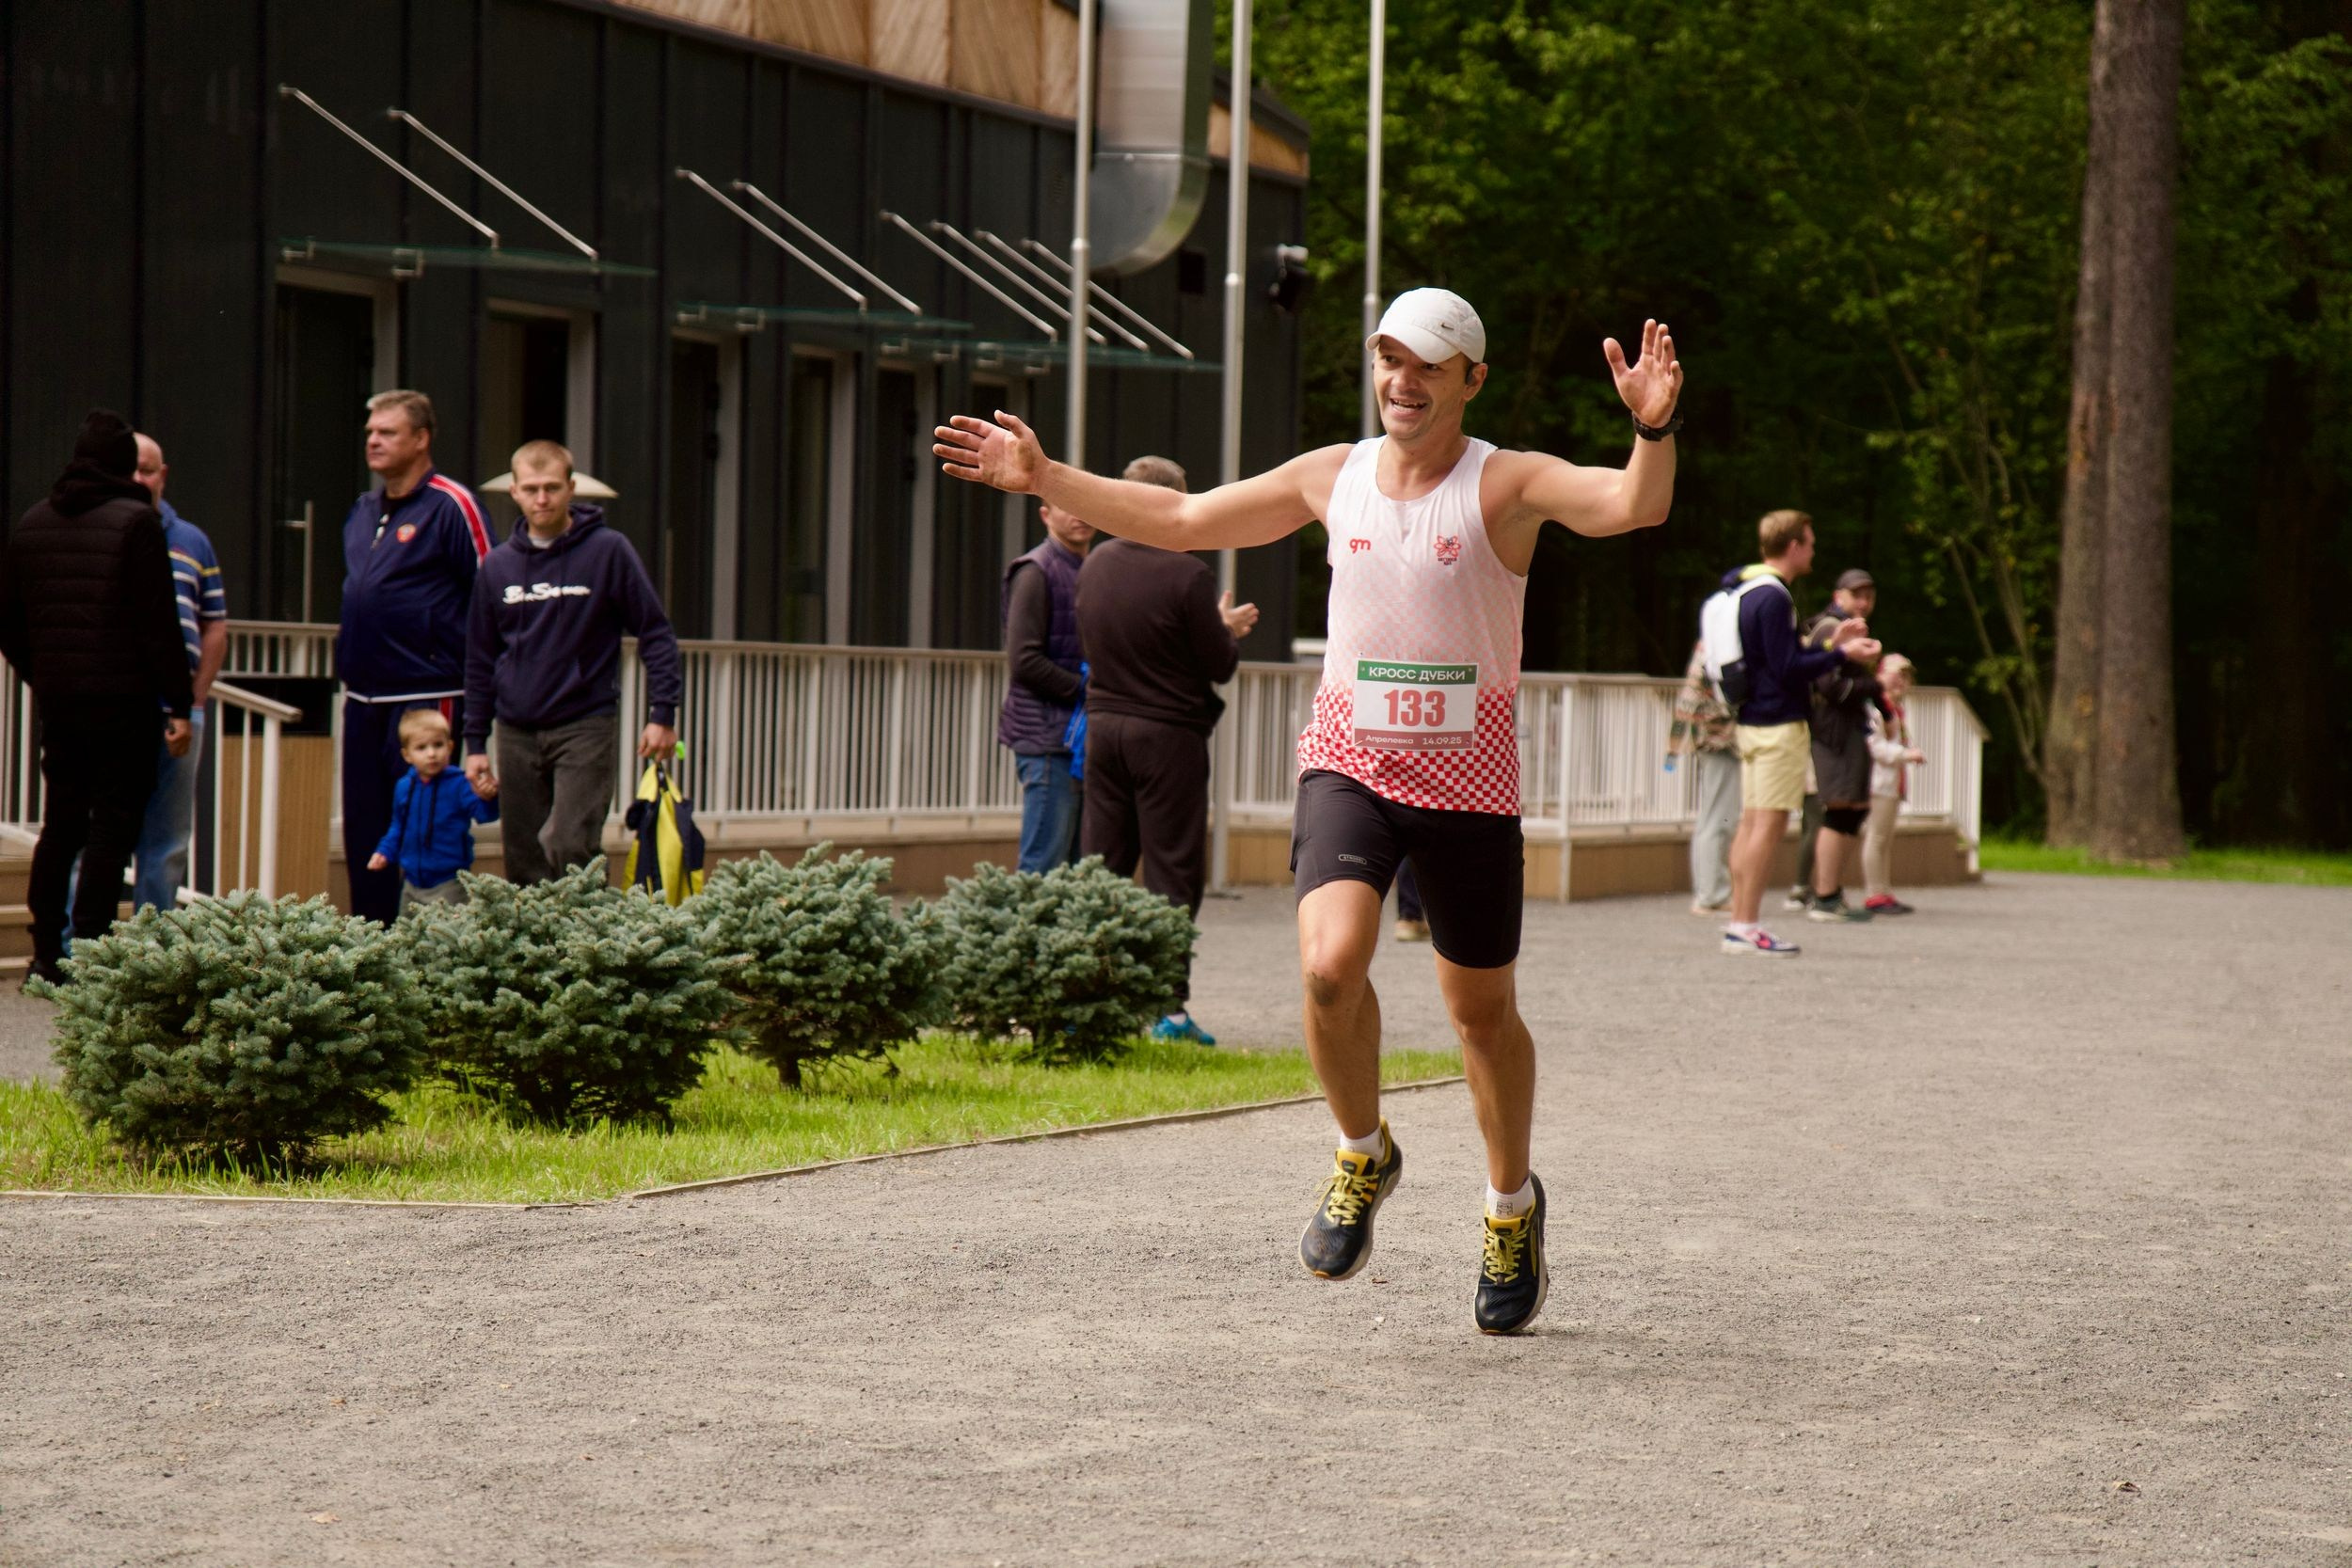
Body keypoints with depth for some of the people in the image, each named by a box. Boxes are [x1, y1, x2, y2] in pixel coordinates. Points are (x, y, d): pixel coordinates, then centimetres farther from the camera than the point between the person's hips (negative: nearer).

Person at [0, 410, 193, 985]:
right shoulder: (136, 522, -9)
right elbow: (159, 623, -13)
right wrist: (179, 704, -11)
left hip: (58, 700, 6)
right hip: (122, 701, -6)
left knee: (60, 825, 14)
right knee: (112, 828, -3)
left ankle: (46, 954, 14)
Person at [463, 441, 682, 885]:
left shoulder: (608, 552, -2)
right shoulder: (497, 566, 9)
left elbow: (655, 632, -1)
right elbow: (480, 660, 15)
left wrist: (662, 713, -8)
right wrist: (475, 742, 11)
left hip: (587, 728, -4)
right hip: (517, 734, 4)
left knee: (571, 849, -16)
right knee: (524, 866, 5)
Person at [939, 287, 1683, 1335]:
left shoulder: (1506, 485, -6)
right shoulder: (1332, 477, 6)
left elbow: (1634, 506, -24)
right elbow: (1181, 520, 17)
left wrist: (1654, 428, -45)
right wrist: (1042, 478, 16)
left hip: (1467, 779, -2)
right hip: (1348, 765, 2)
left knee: (1481, 1009, 9)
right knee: (1331, 965, -23)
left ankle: (1512, 1207, 34)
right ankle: (1362, 1158, 4)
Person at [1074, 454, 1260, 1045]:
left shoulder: (1096, 564, 5)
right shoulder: (1187, 575, -16)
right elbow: (1219, 664, -12)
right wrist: (1229, 629, 13)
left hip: (1103, 727, 6)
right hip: (1167, 733, -6)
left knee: (1099, 865, 10)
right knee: (1172, 872, -1)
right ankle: (1168, 1005, -3)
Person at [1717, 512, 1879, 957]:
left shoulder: (1748, 592, 15)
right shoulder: (1773, 598, -16)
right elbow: (1788, 669, -19)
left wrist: (1831, 644, 21)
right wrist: (1841, 655, -10)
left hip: (1751, 721, 10)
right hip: (1779, 725, -10)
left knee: (1752, 822, 10)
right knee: (1770, 824, -8)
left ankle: (1739, 923, 11)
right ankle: (1747, 926, -9)